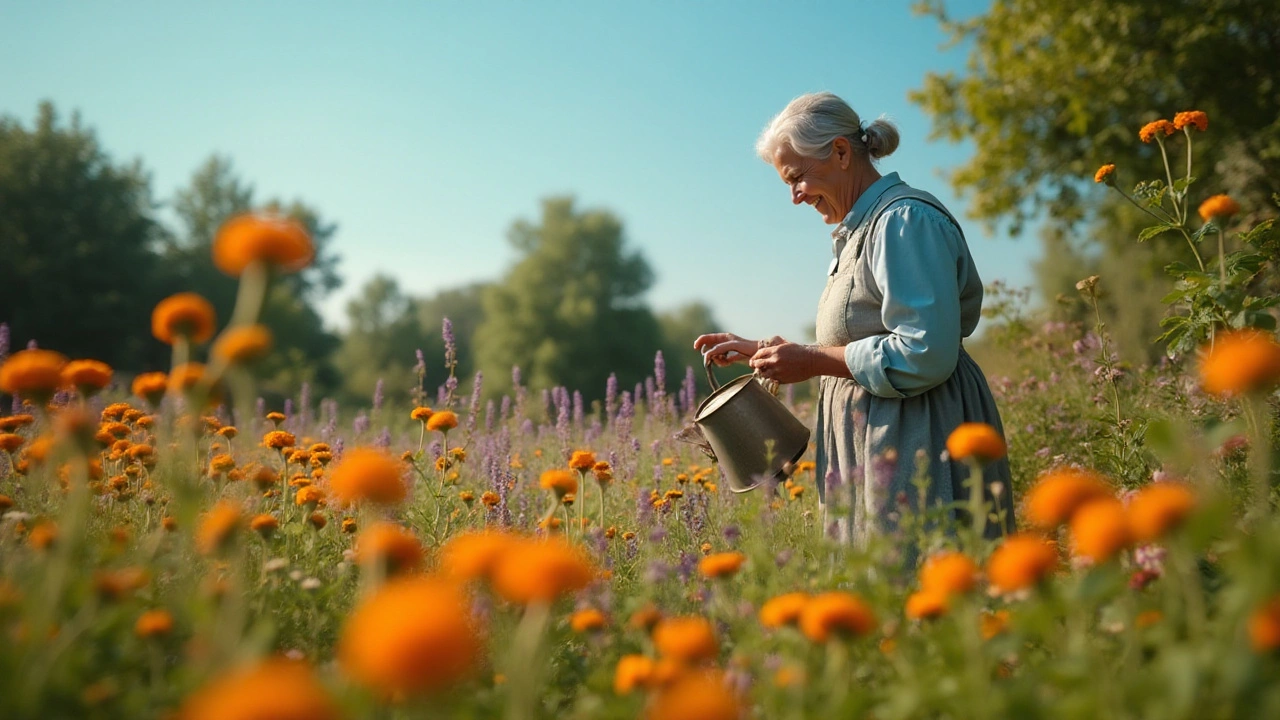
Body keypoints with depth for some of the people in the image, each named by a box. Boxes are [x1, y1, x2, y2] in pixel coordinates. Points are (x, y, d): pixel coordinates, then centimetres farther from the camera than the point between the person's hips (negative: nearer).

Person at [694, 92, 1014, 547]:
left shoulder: (906, 220, -14)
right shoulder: (860, 229, 17)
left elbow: (925, 355, -23)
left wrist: (813, 361, -17)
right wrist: (758, 351, 16)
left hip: (916, 447, -10)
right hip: (874, 441, 10)